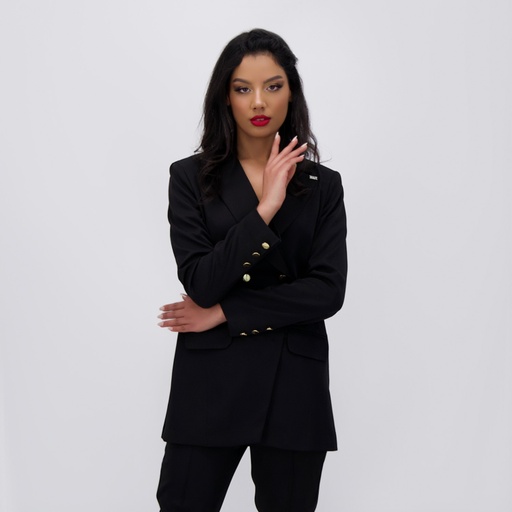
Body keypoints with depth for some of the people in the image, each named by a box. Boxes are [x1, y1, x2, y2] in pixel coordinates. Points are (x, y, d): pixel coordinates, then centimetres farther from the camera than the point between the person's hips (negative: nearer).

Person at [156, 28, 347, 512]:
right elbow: (200, 284, -10)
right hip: (211, 380, -1)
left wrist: (225, 313, -9)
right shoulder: (191, 177, 2)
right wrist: (264, 210, -16)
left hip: (294, 384, 1)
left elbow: (328, 291, -7)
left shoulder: (322, 185, 5)